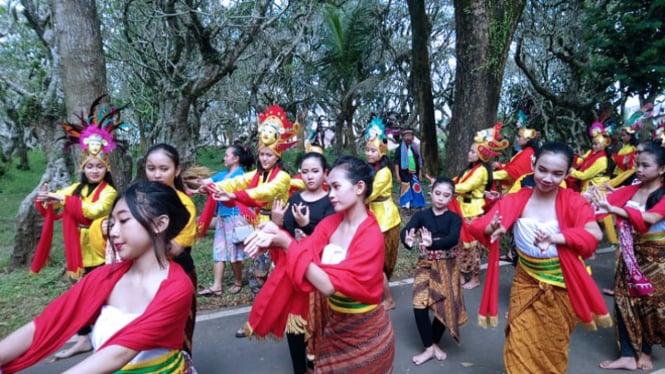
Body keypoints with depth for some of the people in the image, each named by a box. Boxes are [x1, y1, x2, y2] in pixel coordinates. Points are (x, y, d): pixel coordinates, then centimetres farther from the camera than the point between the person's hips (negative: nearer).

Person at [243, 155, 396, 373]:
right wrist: (275, 239, -36)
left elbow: (329, 285, -31)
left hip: (366, 332, -6)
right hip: (335, 323, 6)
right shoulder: (330, 223, -3)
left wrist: (287, 244, -34)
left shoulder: (371, 236, -25)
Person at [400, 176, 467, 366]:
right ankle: (429, 348, 10)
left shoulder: (454, 218, -6)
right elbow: (404, 231, -20)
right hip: (425, 265, 1)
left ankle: (434, 343, 30)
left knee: (444, 306, 5)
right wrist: (408, 240, -46)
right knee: (419, 305, -9)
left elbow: (453, 239, -25)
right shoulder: (421, 215, -4)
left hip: (447, 267, 0)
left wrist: (432, 244, -45)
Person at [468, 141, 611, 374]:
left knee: (553, 352, 18)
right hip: (526, 285, 1)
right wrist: (492, 229, -35)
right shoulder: (516, 200, -8)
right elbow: (477, 225, -13)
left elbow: (595, 234, -28)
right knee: (520, 350, 9)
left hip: (561, 289, -1)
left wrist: (556, 237, -40)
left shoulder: (573, 201, -11)